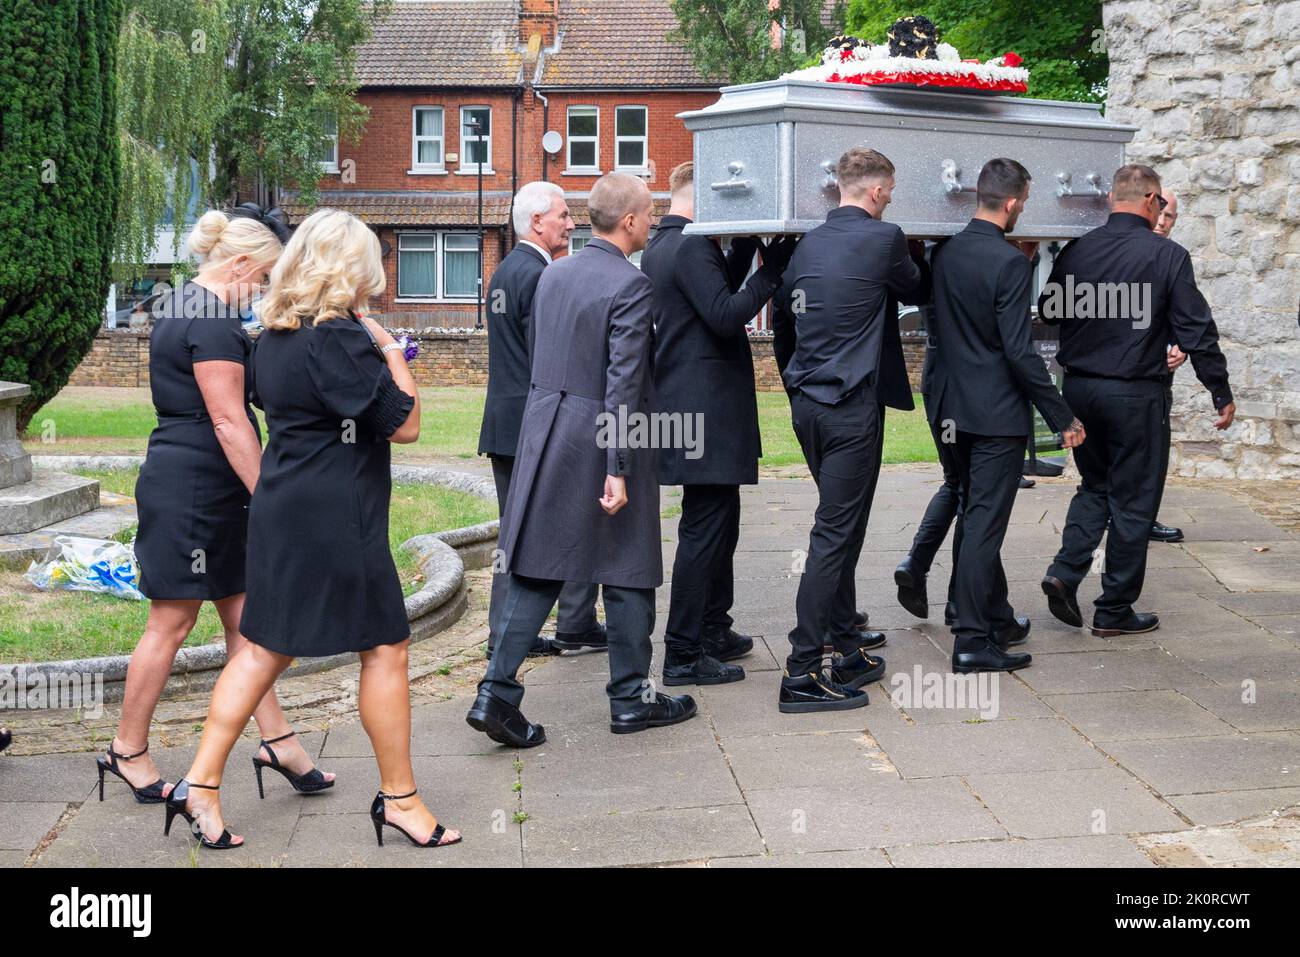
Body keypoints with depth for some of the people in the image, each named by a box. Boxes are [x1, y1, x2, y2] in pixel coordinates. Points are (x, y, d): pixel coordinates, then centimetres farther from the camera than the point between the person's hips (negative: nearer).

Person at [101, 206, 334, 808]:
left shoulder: (181, 304, 14)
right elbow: (229, 422, -20)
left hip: (197, 485, 10)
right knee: (173, 621, 1)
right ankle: (128, 750, 14)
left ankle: (275, 739, 14)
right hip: (194, 486, -10)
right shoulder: (214, 321, -18)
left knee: (242, 615, 10)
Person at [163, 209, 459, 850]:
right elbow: (405, 423, -16)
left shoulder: (273, 336, 8)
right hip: (335, 520, -8)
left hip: (280, 510, 8)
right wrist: (390, 350, -4)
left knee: (264, 647, 13)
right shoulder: (340, 338, -18)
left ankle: (201, 785, 12)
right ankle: (399, 798, 14)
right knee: (385, 648, 4)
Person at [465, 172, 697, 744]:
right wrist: (619, 470, -19)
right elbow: (623, 381, -19)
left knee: (535, 569, 9)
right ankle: (631, 698, 19)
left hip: (546, 433, 7)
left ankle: (497, 693, 4)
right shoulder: (630, 285, -15)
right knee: (627, 572, 8)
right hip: (602, 439, -7)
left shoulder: (553, 274, 8)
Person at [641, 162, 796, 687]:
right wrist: (770, 271, -16)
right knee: (705, 529, -6)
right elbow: (725, 316, -23)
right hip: (706, 410, -11)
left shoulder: (659, 247, 16)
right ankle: (683, 654, -1)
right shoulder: (692, 247, -16)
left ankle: (712, 630, 30)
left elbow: (719, 292, 20)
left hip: (689, 407, 11)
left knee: (716, 523, 20)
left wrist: (744, 248, 9)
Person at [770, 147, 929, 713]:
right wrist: (916, 251, 26)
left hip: (806, 404, 8)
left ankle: (843, 636, 34)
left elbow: (782, 317, 18)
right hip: (852, 405, -8)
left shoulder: (809, 243, 10)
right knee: (835, 533, -7)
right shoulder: (883, 238, -10)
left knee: (842, 522, 22)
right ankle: (802, 672, -8)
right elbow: (918, 291, 7)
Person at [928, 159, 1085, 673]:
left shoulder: (945, 252, 3)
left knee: (977, 515, 19)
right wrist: (1063, 417, -13)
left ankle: (997, 618, 32)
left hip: (952, 407, 7)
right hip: (997, 413, -7)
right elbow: (1019, 351, -20)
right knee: (984, 522, -2)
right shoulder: (1009, 262, -18)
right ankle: (972, 640, 1)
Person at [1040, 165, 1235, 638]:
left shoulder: (1075, 250, 1)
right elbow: (1197, 331, -9)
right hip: (1136, 393, -4)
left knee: (1095, 486, 22)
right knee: (1133, 501, 7)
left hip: (1079, 386, 5)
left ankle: (1065, 572, 4)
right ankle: (1115, 611, 13)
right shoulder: (1167, 256, -11)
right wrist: (1222, 394, -1)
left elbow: (1047, 312, 13)